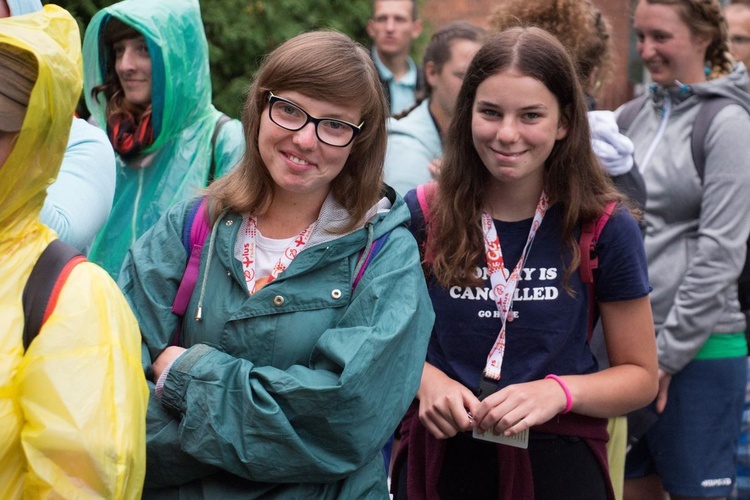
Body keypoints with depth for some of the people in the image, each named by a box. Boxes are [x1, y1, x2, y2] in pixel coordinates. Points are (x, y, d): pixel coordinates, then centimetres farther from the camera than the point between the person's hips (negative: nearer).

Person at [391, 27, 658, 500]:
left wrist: (558, 391, -18)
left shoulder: (607, 228, -8)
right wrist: (425, 378, -14)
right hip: (438, 458, 1)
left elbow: (640, 375, 0)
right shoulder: (418, 216, -7)